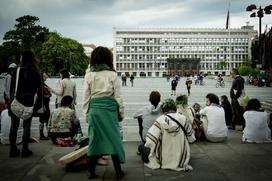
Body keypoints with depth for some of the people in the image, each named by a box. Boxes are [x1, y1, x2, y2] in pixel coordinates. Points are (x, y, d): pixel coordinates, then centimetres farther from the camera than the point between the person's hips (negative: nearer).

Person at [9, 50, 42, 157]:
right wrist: (39, 104, 6)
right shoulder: (36, 73, 0)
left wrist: (11, 99, 8)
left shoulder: (17, 71, 0)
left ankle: (13, 150, 11)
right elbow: (39, 90, 0)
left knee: (14, 125, 8)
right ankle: (25, 150, 5)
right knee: (26, 125, 4)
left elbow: (11, 87, 2)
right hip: (28, 102, -1)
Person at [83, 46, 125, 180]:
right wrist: (121, 113, 8)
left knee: (94, 139, 10)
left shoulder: (89, 75, 2)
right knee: (113, 138, 5)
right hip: (109, 109, -2)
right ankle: (118, 172, 12)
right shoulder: (112, 74, -3)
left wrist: (87, 113, 13)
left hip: (94, 109, 2)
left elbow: (86, 97, 4)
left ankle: (91, 172, 15)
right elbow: (118, 96, -1)